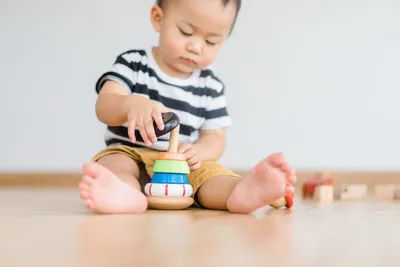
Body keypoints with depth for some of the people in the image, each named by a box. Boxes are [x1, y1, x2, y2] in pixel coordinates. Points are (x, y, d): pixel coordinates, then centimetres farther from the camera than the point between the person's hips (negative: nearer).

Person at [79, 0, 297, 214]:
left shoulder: (211, 87, 8)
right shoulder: (132, 64, 1)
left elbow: (215, 138, 9)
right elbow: (103, 108, -11)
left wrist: (198, 152, -17)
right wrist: (131, 104, -36)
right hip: (130, 155, -1)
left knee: (211, 173, -27)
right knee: (114, 164, -32)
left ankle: (241, 191, -58)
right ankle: (123, 192, -64)